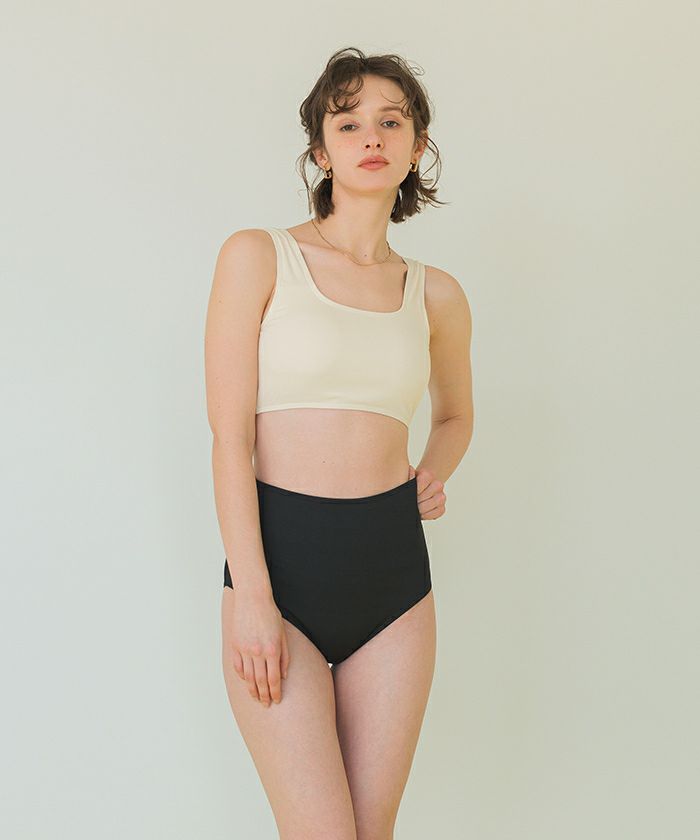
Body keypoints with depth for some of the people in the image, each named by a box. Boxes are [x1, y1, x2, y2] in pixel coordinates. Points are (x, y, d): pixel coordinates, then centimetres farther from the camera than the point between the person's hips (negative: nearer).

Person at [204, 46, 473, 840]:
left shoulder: (436, 295, 8)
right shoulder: (257, 256, -2)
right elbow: (229, 435, -8)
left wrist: (431, 477, 6)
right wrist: (252, 594, -14)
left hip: (393, 566, 4)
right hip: (280, 559, -3)